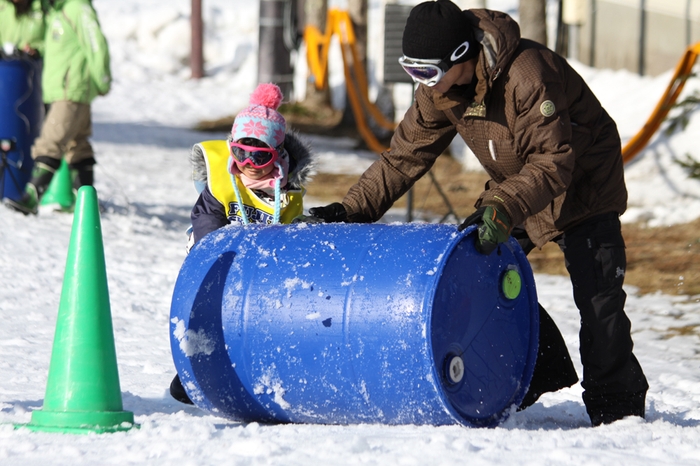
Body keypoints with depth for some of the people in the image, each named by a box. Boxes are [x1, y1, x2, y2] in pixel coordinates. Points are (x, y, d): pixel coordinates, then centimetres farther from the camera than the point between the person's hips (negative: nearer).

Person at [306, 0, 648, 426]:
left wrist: (504, 207, -50)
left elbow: (554, 163, -36)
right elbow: (406, 154, -3)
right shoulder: (439, 92, -11)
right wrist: (354, 208, -13)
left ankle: (616, 405, -1)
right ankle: (544, 368, 13)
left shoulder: (529, 76, -34)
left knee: (597, 297, -14)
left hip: (584, 187, -7)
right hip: (516, 193, 7)